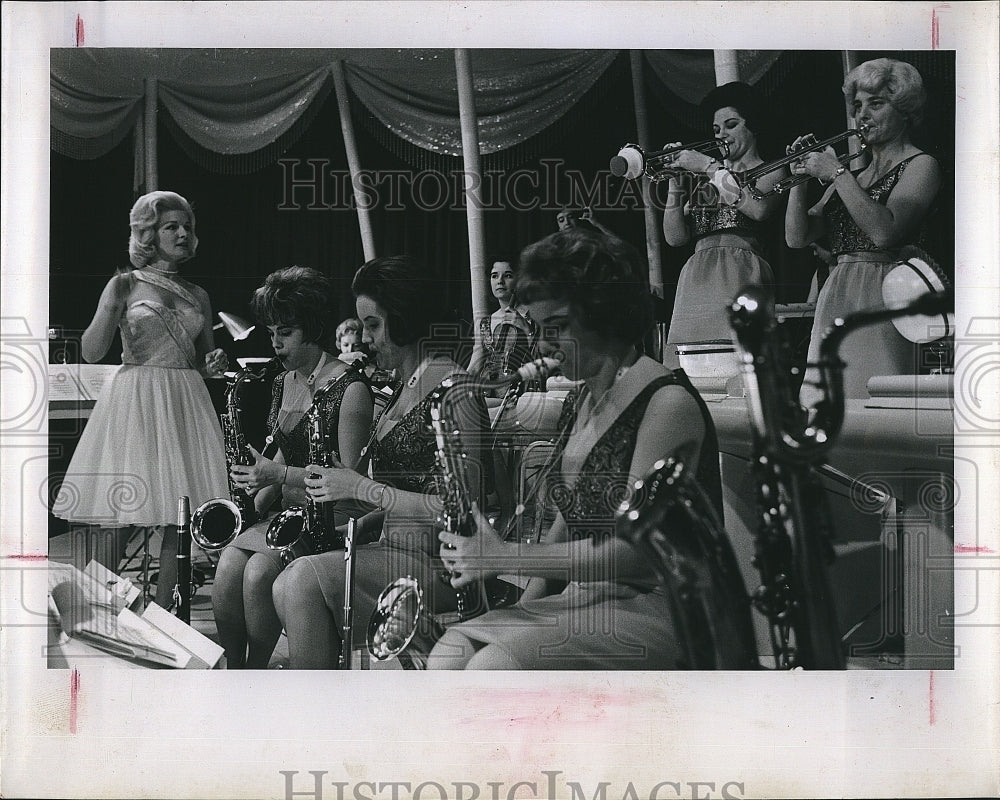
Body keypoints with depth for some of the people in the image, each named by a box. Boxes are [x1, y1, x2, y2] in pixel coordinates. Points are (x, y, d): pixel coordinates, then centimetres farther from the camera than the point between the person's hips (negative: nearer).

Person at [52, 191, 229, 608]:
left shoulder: (198, 296, 15)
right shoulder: (125, 284, 3)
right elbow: (91, 352, -4)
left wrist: (215, 364, 0)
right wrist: (110, 308, -18)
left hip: (186, 403, 4)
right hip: (135, 401, -4)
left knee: (179, 518, -2)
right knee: (123, 518, -6)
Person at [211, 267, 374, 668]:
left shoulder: (350, 389, -11)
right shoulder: (284, 383, 14)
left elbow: (351, 476, -14)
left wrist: (280, 475, -20)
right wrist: (256, 502, 4)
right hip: (285, 510, 7)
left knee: (258, 571, -28)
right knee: (227, 566, -20)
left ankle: (257, 672, -10)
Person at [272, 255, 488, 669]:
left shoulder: (453, 390, -12)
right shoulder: (409, 386, 18)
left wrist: (361, 488, -15)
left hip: (439, 565, -9)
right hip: (395, 549, 9)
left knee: (304, 579, -23)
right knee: (290, 584, -11)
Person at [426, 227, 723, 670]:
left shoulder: (668, 403, -13)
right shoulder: (586, 401, 16)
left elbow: (636, 548, -20)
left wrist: (505, 557, -18)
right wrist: (526, 605, 4)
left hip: (659, 606, -9)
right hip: (583, 599, 9)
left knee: (492, 666, -29)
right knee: (448, 655, -14)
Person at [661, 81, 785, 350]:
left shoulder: (769, 171, 13)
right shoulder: (704, 179, 23)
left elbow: (759, 209, -12)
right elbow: (675, 237, 14)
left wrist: (711, 167, -6)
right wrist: (675, 183, 4)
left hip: (740, 274, -4)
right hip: (696, 276, 4)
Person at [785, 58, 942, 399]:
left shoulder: (921, 165, 3)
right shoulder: (853, 173, 21)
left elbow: (884, 231, -15)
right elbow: (797, 237, 14)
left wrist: (836, 173, -11)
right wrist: (800, 176, 1)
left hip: (882, 296, -6)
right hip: (834, 297, 6)